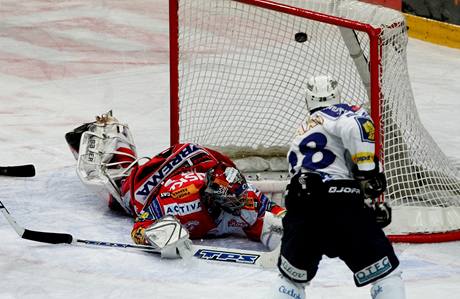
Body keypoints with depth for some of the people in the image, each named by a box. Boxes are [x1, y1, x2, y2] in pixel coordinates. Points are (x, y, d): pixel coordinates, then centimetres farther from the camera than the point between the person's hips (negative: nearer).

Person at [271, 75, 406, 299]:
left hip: (299, 203, 5)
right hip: (341, 203, -5)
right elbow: (357, 127, -13)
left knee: (291, 276, 24)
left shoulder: (298, 140, 34)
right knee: (385, 272, 4)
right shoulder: (339, 113, 12)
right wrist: (369, 174, -8)